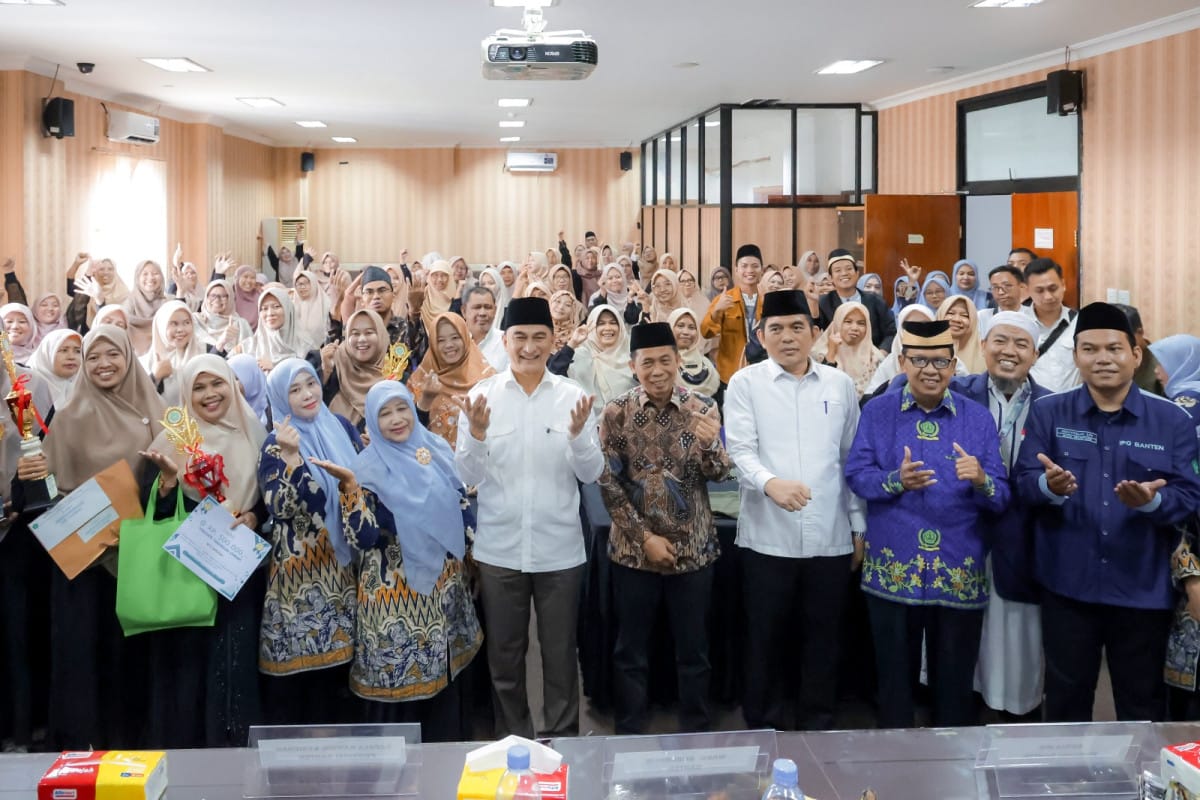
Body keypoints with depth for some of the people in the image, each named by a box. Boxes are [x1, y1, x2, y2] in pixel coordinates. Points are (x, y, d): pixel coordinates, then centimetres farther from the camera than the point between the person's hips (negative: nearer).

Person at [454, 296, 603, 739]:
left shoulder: (572, 395, -2)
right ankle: (513, 740, 31)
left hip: (559, 548, 0)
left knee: (560, 653, 12)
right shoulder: (482, 395, -3)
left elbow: (592, 473, -5)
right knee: (504, 654, 14)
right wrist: (477, 433, -24)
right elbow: (469, 476, -6)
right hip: (499, 547, 0)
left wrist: (578, 433, -23)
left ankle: (563, 739, 29)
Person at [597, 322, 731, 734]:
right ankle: (629, 736, 25)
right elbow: (608, 483, -4)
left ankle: (696, 734, 26)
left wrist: (708, 443, -31)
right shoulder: (615, 412, -6)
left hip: (693, 548, 1)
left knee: (693, 649, 11)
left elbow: (718, 473, -9)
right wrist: (645, 536, -10)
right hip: (634, 549, 0)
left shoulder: (703, 407, -3)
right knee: (631, 650, 10)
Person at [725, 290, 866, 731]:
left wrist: (859, 526, 11)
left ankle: (818, 722, 26)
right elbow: (740, 450, -9)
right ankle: (762, 725, 22)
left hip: (831, 537, 2)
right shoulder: (745, 383, 2)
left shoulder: (840, 384, 10)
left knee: (824, 635, 11)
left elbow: (852, 459, 13)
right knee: (766, 636, 7)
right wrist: (770, 482, -30)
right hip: (767, 537, -2)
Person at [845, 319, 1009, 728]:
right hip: (893, 570, 0)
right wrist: (897, 481, -20)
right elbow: (856, 475, -2)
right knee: (895, 678, 11)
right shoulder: (877, 412, 3)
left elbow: (1001, 498, -1)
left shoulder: (978, 417, 4)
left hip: (960, 572, 1)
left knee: (955, 682, 11)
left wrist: (981, 482, -22)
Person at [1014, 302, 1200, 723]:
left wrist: (1152, 500, -27)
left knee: (1142, 705, 15)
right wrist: (1049, 486, -29)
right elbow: (1024, 479, -5)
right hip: (1068, 584, 0)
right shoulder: (1047, 412, 1)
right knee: (1066, 700, 14)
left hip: (1143, 589, 0)